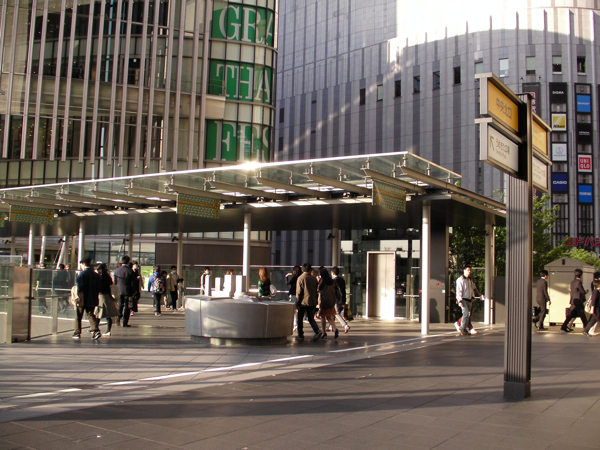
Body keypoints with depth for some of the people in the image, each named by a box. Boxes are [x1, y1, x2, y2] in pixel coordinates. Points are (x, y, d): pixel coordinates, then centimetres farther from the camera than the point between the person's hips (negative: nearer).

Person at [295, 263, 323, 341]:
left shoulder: (301, 278, -8)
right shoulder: (314, 278, 6)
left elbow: (298, 292, -10)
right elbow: (317, 291, 10)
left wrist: (298, 303, -5)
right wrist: (315, 301, 17)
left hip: (303, 302, -4)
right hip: (312, 302, 4)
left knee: (299, 318, 12)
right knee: (311, 319, 10)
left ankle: (300, 334, 14)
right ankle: (318, 331, -12)